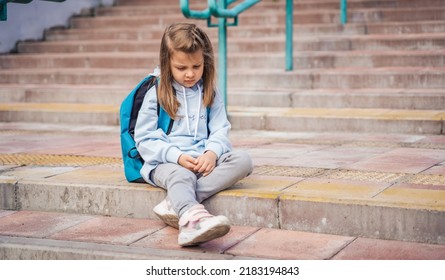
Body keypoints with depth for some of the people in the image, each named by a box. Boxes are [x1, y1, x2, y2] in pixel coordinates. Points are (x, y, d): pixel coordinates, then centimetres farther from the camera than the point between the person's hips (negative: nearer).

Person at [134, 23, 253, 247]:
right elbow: (145, 139, -1)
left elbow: (220, 131, 6)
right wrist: (177, 157, -16)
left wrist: (212, 153, -17)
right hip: (167, 162, -4)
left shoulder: (211, 94, 13)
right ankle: (193, 220, -71)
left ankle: (177, 203, -36)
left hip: (203, 159, 4)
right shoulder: (156, 95, 3)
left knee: (242, 160, -23)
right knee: (181, 175, -38)